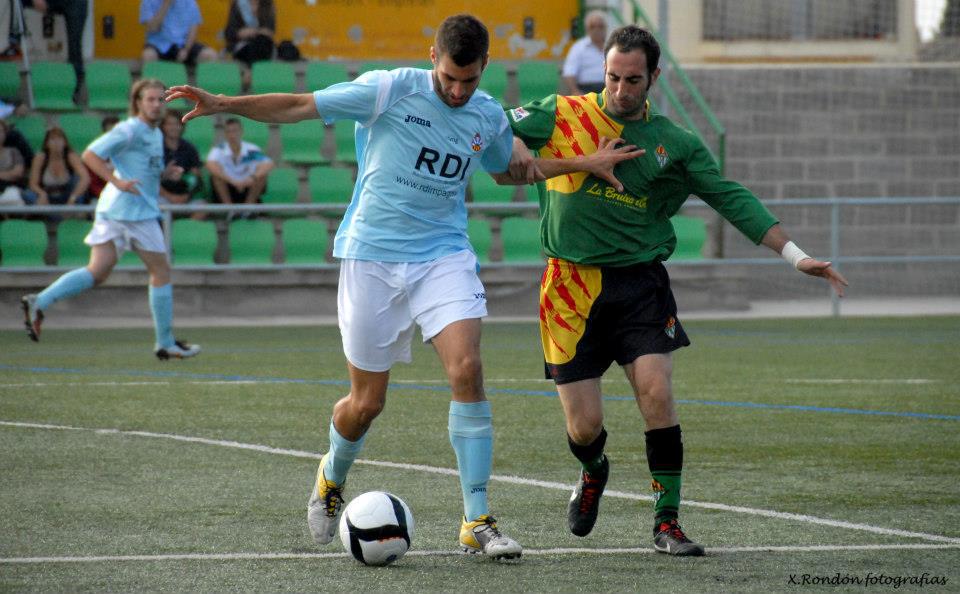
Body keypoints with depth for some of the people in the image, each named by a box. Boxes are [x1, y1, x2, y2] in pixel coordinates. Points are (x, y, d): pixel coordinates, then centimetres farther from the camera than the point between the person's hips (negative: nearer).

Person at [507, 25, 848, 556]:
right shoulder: (564, 115, 3)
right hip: (573, 286, -1)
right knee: (584, 426, -3)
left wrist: (795, 256, 1)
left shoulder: (673, 143, 7)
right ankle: (593, 473, 35)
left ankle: (667, 522, -5)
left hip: (639, 282, 1)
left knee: (656, 392, -19)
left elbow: (731, 199, 7)